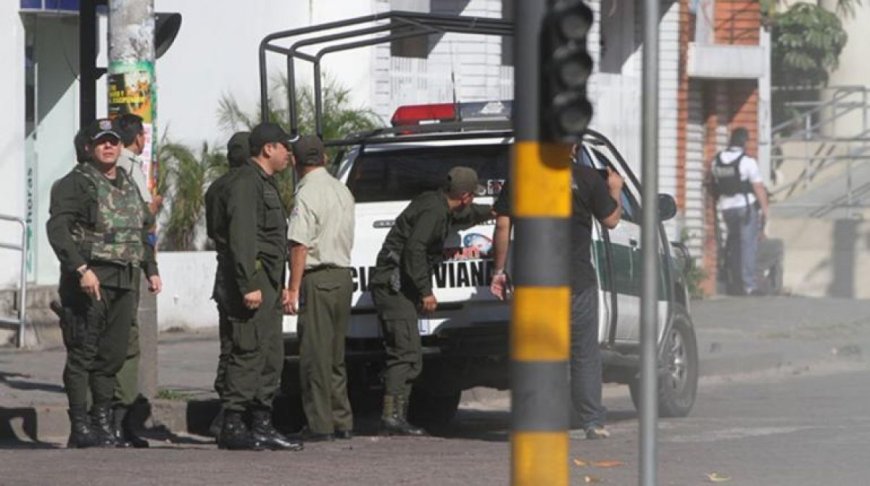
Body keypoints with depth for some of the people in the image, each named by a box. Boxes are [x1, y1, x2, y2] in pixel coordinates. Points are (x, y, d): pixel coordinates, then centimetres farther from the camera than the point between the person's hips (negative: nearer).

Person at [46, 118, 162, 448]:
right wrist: (81, 269, -25)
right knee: (83, 353, -5)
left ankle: (103, 419, 17)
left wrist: (151, 269, 21)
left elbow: (142, 231, 30)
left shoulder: (128, 186, 19)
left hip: (124, 282, 7)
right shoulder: (75, 184, -5)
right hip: (89, 280, -7)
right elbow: (57, 228, -17)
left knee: (113, 354, 9)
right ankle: (80, 426, -4)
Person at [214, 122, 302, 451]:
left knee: (271, 357, 10)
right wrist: (248, 285, -25)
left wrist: (279, 285, 24)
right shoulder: (245, 183, -10)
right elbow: (241, 236, -19)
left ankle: (261, 424, 13)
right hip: (252, 278, -11)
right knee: (249, 352, -13)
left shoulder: (266, 183, 24)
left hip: (267, 282, 11)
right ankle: (232, 427, -13)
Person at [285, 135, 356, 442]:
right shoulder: (342, 191, 14)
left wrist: (293, 289, -17)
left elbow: (300, 246, -18)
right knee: (335, 354, 15)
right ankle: (342, 422, 17)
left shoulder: (307, 194, -12)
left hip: (318, 278, -8)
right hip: (344, 275, 8)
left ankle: (321, 424, -6)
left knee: (315, 354, -5)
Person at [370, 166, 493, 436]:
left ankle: (395, 417, 10)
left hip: (396, 288, 11)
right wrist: (426, 291, -21)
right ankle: (392, 415, -24)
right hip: (393, 286, -11)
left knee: (405, 355, 10)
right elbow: (414, 249, -25)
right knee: (406, 353, -17)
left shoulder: (441, 208, 16)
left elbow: (463, 215, 40)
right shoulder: (433, 211, -16)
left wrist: (491, 212, 56)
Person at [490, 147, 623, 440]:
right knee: (585, 353, 6)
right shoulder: (587, 178, -2)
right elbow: (611, 220, 5)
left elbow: (502, 226, 1)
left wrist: (498, 270, 7)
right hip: (577, 280, -1)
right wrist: (615, 190, 24)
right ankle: (593, 423, 3)